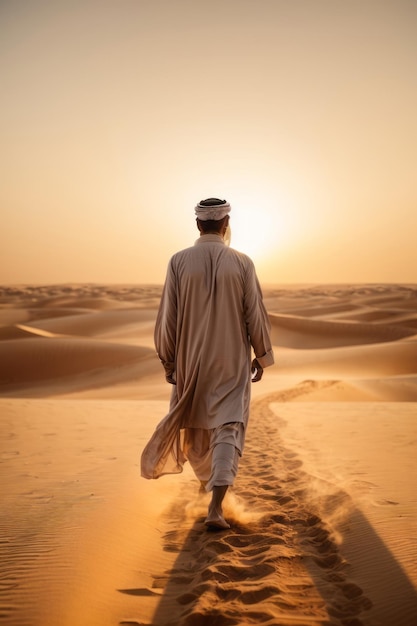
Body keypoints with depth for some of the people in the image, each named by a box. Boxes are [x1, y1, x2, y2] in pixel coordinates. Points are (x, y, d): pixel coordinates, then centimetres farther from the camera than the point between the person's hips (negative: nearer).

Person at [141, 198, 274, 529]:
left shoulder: (179, 261, -8)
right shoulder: (242, 263, -8)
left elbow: (168, 315, -7)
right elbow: (256, 315, -5)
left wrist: (167, 359, 4)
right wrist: (261, 356, 9)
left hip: (190, 359, 2)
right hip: (231, 362, -1)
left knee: (194, 421, 23)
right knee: (227, 428, 0)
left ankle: (207, 476, 46)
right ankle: (215, 506, -9)